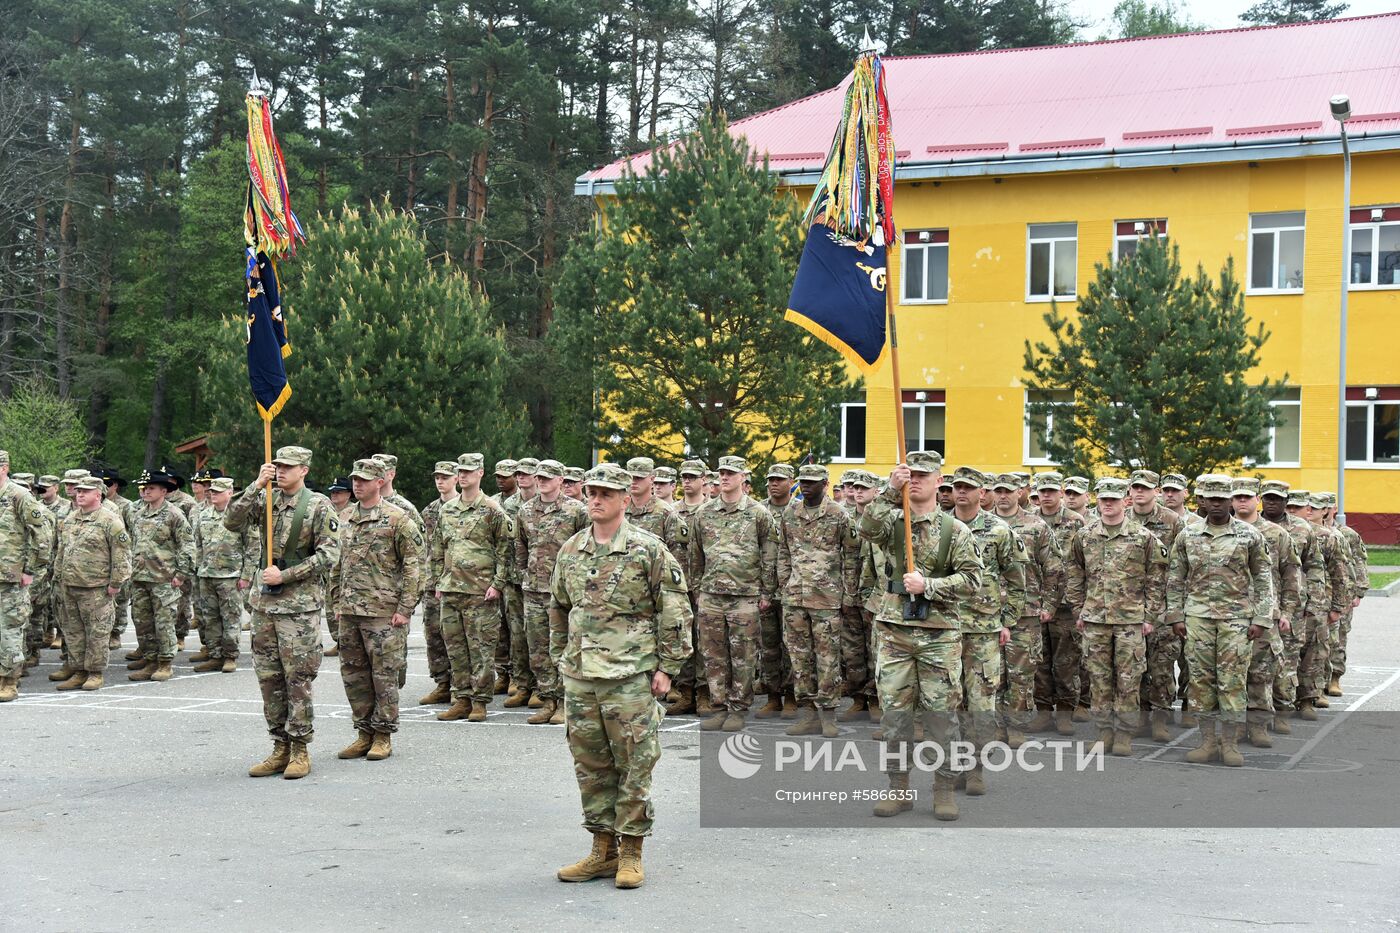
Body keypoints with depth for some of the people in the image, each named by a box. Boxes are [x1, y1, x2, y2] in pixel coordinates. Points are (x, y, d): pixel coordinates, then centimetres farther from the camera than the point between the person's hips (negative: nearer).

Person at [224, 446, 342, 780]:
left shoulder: (319, 505, -5)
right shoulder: (267, 499, 8)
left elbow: (329, 555, -10)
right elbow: (231, 522, -5)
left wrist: (285, 575, -14)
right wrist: (256, 486, -14)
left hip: (300, 604, -5)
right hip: (264, 601, 5)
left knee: (298, 678, -2)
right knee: (268, 677, 8)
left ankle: (300, 750, 5)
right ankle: (280, 748, 16)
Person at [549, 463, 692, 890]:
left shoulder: (648, 550, -6)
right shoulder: (570, 551, 10)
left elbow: (675, 611, -5)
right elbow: (558, 609, 22)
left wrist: (667, 666, -8)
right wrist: (562, 658, 18)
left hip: (631, 676, -5)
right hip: (579, 677, 5)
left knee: (634, 766, -1)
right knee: (591, 766, 10)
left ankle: (631, 852, 9)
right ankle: (603, 849, 21)